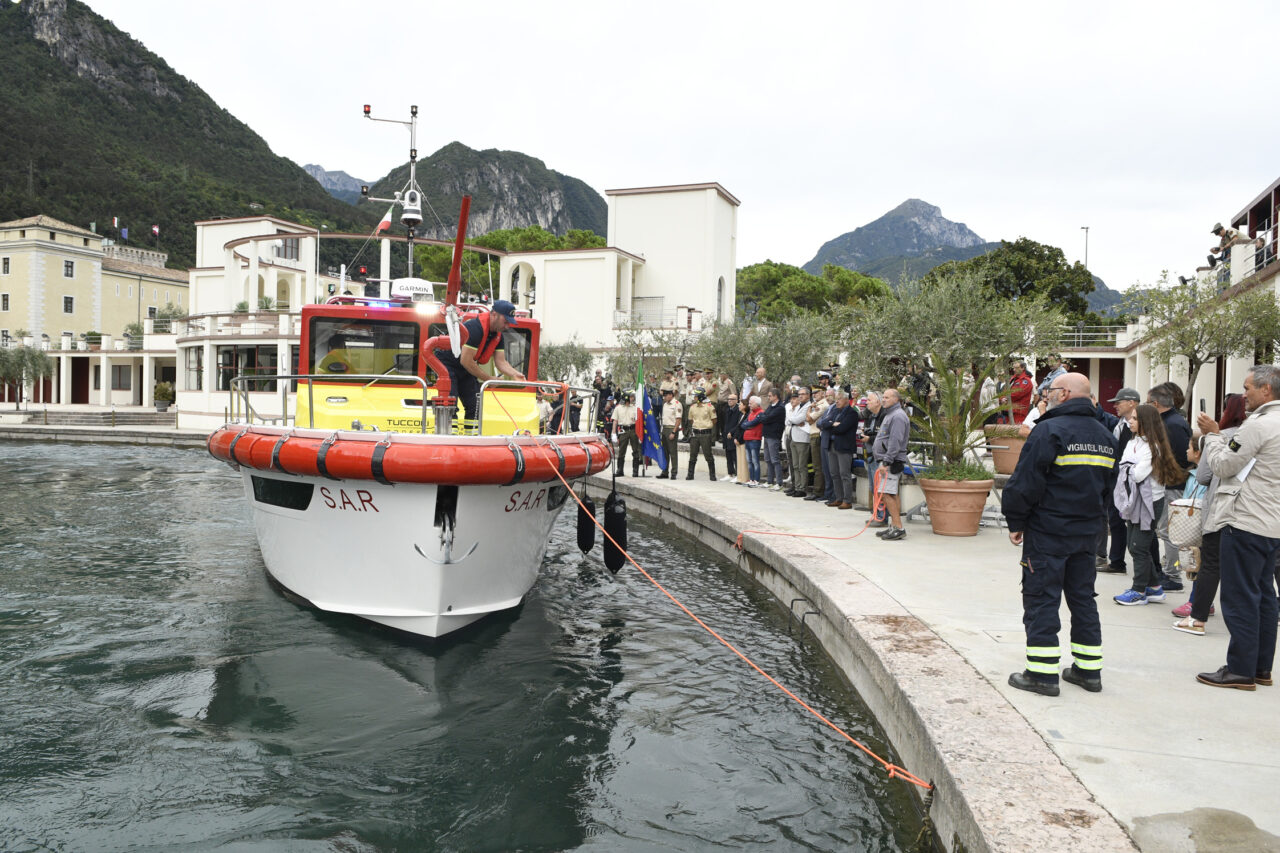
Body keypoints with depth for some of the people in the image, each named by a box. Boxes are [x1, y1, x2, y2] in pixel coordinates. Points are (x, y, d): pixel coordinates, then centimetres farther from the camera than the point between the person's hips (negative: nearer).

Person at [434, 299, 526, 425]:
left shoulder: (497, 334, -1)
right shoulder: (475, 328, -29)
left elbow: (500, 362, -1)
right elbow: (466, 361, -29)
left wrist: (514, 374, -22)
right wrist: (488, 379, -21)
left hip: (465, 370, 9)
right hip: (446, 364, -9)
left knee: (475, 407, 2)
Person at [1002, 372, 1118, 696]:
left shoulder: (1050, 430, -15)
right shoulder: (1104, 436, 12)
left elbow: (1025, 482, -17)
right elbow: (1107, 485, 19)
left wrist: (1015, 522, -8)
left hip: (1047, 532, -8)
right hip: (1086, 532, 8)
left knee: (1041, 599, -2)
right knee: (1082, 597, 15)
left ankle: (1043, 672, 0)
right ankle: (1089, 669, 21)